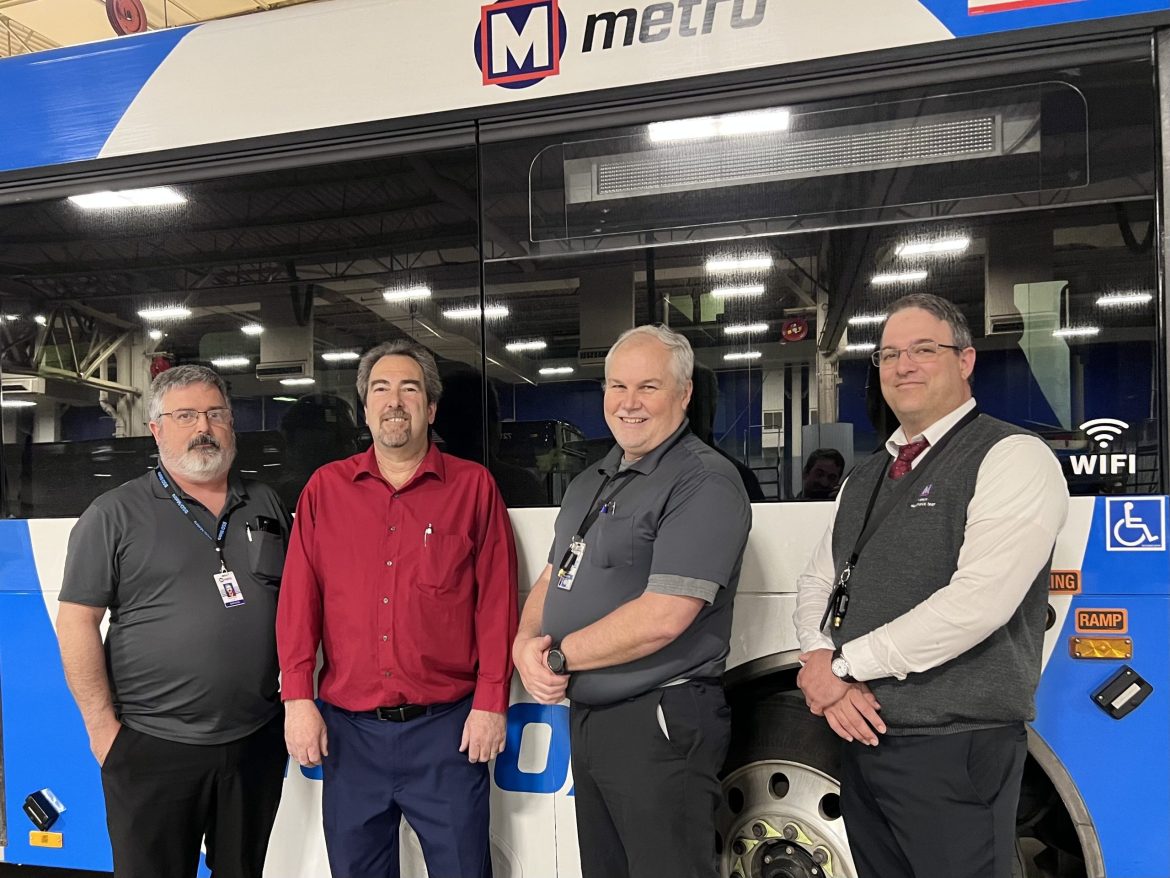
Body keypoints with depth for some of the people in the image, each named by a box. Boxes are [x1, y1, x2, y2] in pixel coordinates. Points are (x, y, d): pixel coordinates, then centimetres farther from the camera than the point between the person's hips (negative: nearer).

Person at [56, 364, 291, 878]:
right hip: (152, 747, -3)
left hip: (257, 738, 4)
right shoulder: (114, 516, -4)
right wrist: (103, 727, -9)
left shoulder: (267, 506, 8)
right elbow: (77, 621, -6)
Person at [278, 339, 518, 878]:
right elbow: (298, 598, 4)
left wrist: (492, 702, -5)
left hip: (447, 729, -2)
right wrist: (297, 698, -2)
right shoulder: (325, 488, 6)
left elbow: (497, 600, -1)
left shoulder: (473, 486, 1)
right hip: (348, 730, 2)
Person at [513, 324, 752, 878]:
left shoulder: (705, 483, -16)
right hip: (586, 718, 8)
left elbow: (662, 617, -25)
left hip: (661, 725, -8)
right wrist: (526, 643, -5)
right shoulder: (590, 483, 13)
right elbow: (551, 580, 16)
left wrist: (559, 656, -15)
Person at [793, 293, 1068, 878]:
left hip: (956, 749, -7)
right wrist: (822, 665, -9)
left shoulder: (1013, 458, -9)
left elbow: (980, 599, -21)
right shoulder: (865, 477, 15)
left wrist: (842, 666, -16)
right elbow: (817, 583, 13)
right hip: (862, 737, 7)